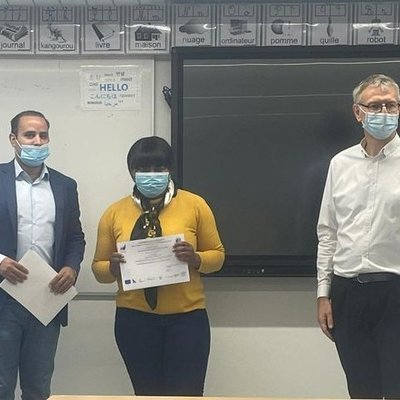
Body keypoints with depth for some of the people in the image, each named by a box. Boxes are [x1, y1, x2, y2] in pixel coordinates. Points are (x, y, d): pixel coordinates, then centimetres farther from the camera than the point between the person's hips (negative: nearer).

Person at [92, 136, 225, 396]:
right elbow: (99, 268, 9)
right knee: (147, 394, 10)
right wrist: (113, 267, -13)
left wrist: (195, 258, -16)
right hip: (135, 319, 2)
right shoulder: (115, 212, 3)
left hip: (186, 317, -1)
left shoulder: (194, 205, -1)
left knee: (186, 395, 0)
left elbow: (217, 255, 5)